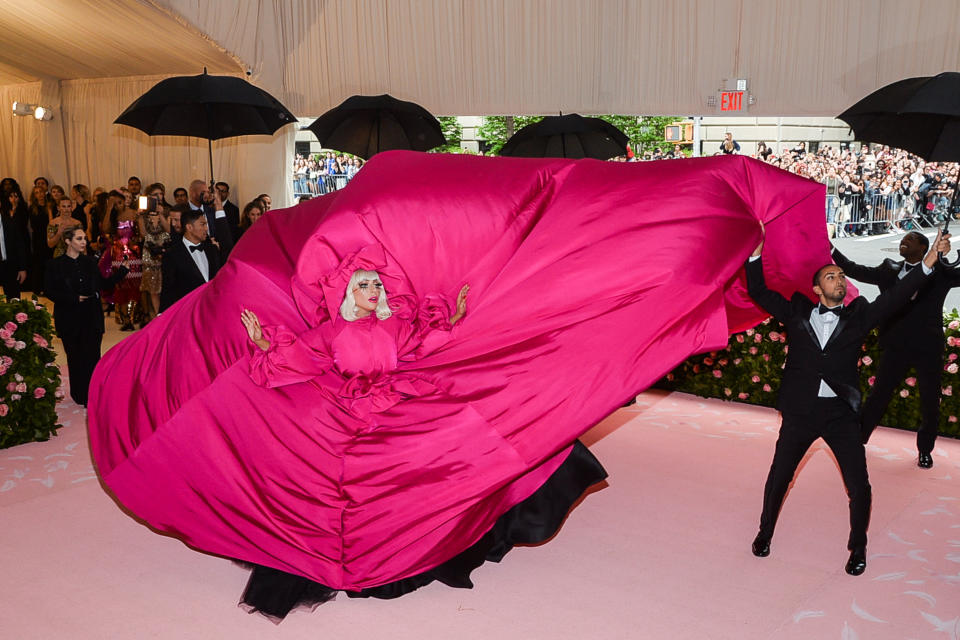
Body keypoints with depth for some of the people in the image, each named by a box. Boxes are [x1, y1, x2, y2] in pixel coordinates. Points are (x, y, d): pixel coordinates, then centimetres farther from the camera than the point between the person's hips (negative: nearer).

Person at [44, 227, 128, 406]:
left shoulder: (89, 262, 8)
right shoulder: (56, 265, -1)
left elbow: (103, 283, 16)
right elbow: (49, 291, -3)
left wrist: (123, 269, 9)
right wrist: (73, 298, -13)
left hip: (92, 318, 2)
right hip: (69, 320, -2)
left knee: (92, 356, -3)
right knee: (75, 357, 6)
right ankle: (79, 395, 20)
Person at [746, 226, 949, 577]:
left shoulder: (858, 316, 6)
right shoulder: (798, 313, 5)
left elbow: (895, 296, -3)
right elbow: (759, 293, 4)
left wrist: (928, 261, -14)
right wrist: (757, 252, -6)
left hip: (842, 414, 0)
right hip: (800, 411, 0)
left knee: (859, 488, 2)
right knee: (778, 478, 9)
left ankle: (858, 547, 26)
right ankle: (765, 533, 33)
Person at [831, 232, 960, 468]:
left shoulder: (940, 272, 0)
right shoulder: (890, 270, 6)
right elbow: (854, 270, 7)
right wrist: (829, 248, 2)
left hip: (929, 348, -1)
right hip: (896, 345, 1)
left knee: (930, 402, 10)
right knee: (878, 395, 7)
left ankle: (925, 451, 29)